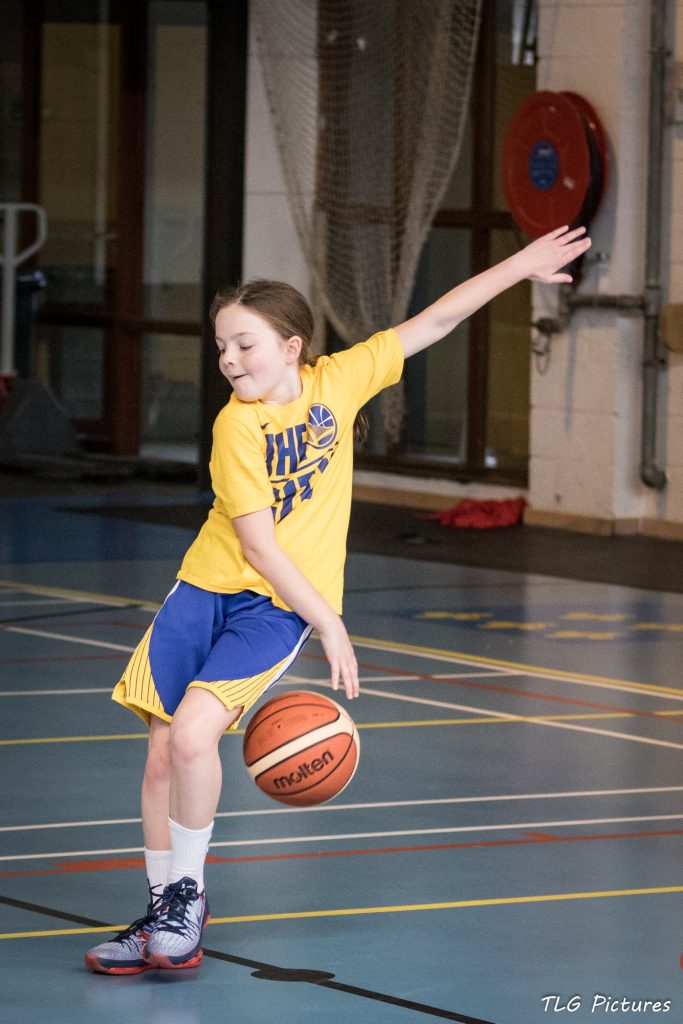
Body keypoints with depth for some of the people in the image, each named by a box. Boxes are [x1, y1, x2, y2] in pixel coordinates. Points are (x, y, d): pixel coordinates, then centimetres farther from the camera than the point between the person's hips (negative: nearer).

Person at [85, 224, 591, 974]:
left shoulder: (336, 382, -3)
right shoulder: (236, 425, -10)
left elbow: (429, 324, 2)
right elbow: (259, 545, -15)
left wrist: (521, 265, 2)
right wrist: (330, 624, -18)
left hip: (281, 608, -1)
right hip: (208, 589, 1)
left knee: (193, 733, -22)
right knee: (162, 756, -2)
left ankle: (188, 893, -4)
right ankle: (166, 915, 14)